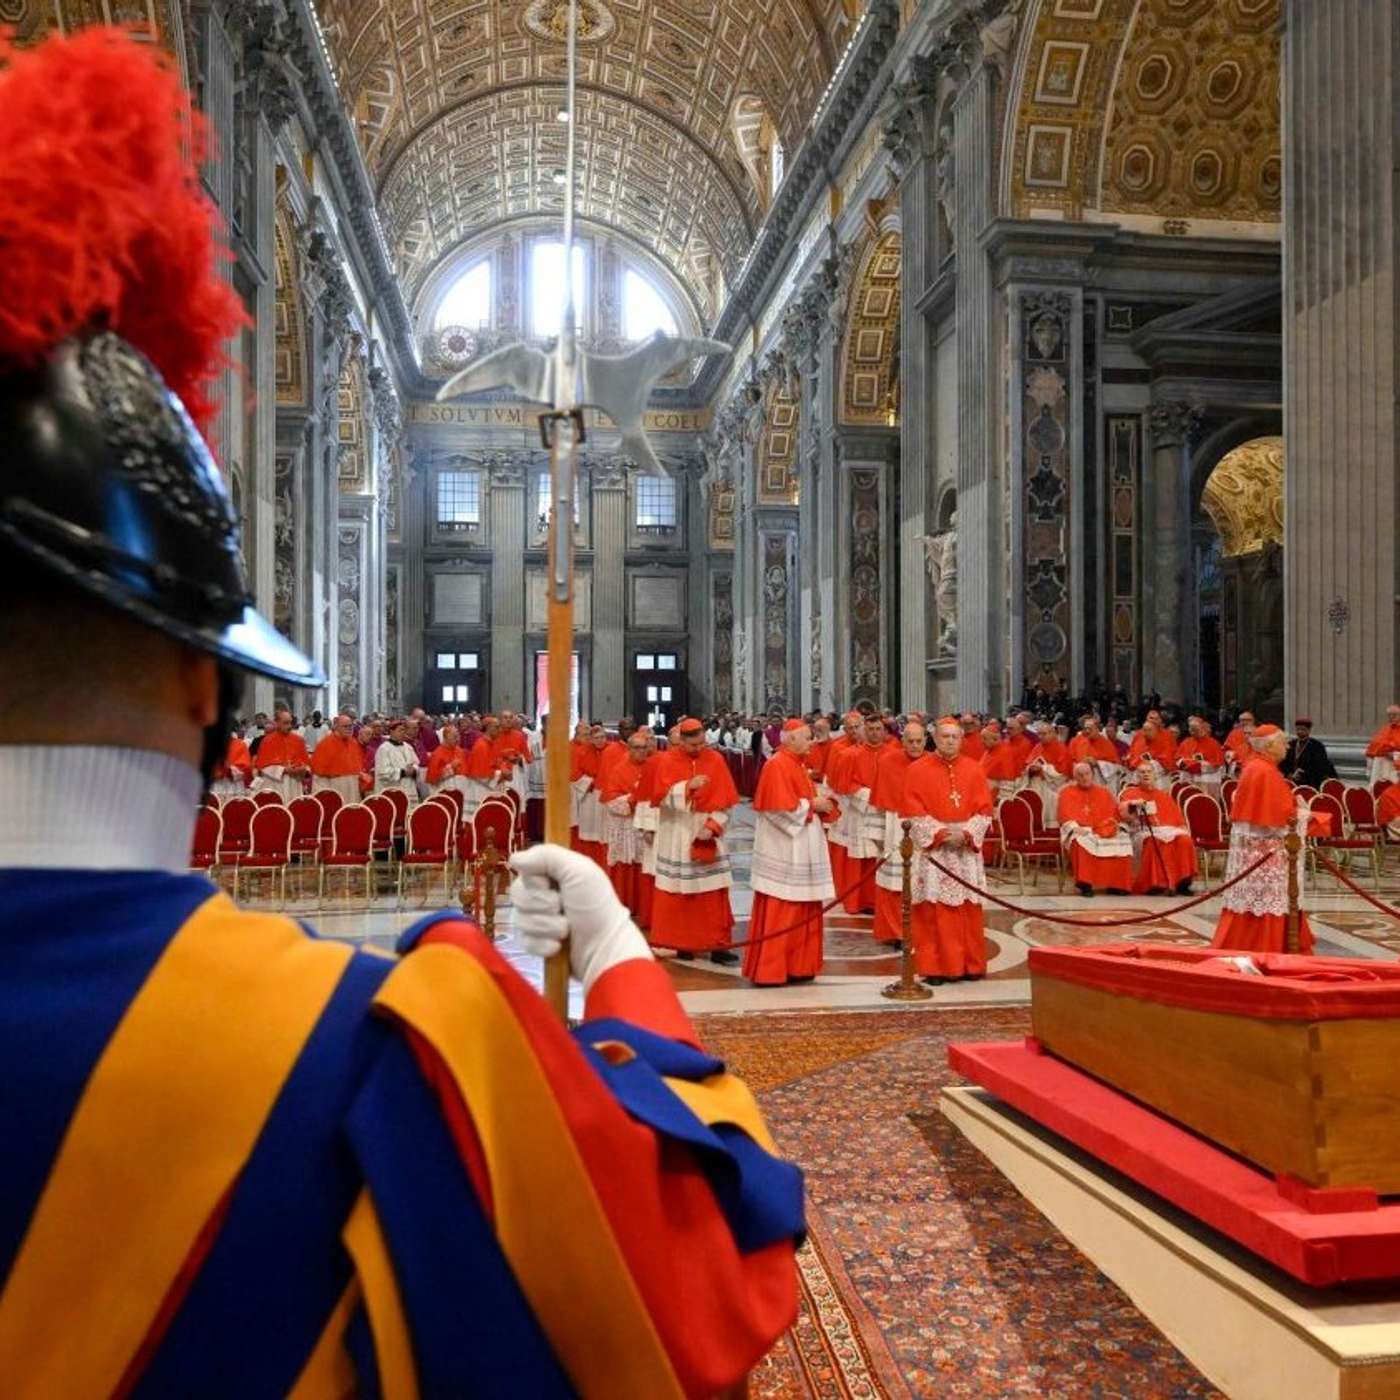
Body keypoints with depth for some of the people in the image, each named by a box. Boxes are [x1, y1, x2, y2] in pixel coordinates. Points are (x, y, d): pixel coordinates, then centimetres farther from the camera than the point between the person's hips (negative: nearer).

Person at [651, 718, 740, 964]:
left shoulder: (715, 760, 0)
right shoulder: (667, 761, -4)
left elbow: (725, 801, -1)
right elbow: (662, 797, -12)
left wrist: (712, 826, -14)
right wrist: (688, 786, -26)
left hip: (707, 832, 1)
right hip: (677, 837, -1)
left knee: (713, 894, -1)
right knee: (679, 893, 4)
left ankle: (717, 945, 4)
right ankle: (681, 943, 16)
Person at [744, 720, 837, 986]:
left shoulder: (797, 764, 13)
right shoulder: (777, 765, -15)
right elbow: (780, 807, -22)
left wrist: (819, 804, 2)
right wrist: (811, 805, -13)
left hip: (800, 849, 10)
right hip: (783, 851, -10)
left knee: (801, 912, 12)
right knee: (778, 913, -4)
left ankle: (796, 966, 19)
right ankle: (767, 970, 3)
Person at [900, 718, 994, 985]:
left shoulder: (974, 769, 6)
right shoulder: (918, 770, -1)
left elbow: (984, 810, 3)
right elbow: (914, 813, -5)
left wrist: (965, 833, -12)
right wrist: (941, 833, -15)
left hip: (967, 848, 2)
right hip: (931, 848, -2)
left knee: (968, 909, 5)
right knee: (934, 911, -2)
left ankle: (969, 964, 15)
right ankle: (934, 967, 5)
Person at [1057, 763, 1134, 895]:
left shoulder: (1103, 791, 16)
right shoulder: (1067, 792, 7)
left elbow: (1114, 813, 9)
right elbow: (1065, 815, -3)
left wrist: (1104, 829, -10)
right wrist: (1075, 828, -22)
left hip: (1102, 832, 3)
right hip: (1079, 832, -3)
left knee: (1122, 841, -23)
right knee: (1079, 841, -38)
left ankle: (1116, 884, -13)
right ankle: (1085, 884, -33)